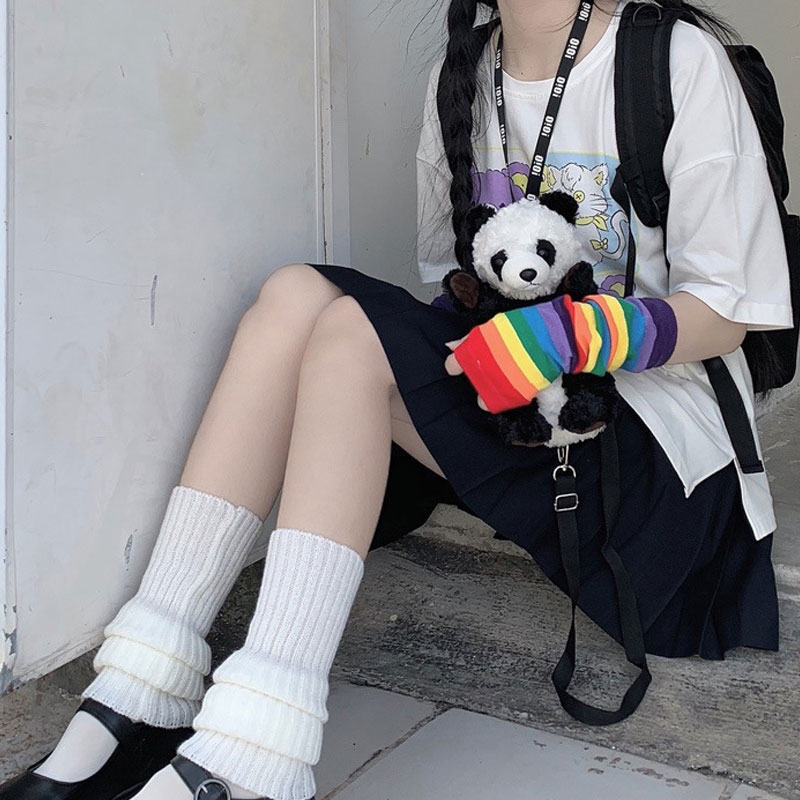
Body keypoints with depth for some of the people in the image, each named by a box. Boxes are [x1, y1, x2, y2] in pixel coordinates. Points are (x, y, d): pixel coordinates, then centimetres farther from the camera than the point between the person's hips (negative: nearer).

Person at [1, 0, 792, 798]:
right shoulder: (461, 72, 10)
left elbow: (728, 309, -8)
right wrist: (476, 327, -8)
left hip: (660, 433, -6)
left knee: (353, 334, -26)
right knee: (296, 294, -18)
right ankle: (140, 697, -24)